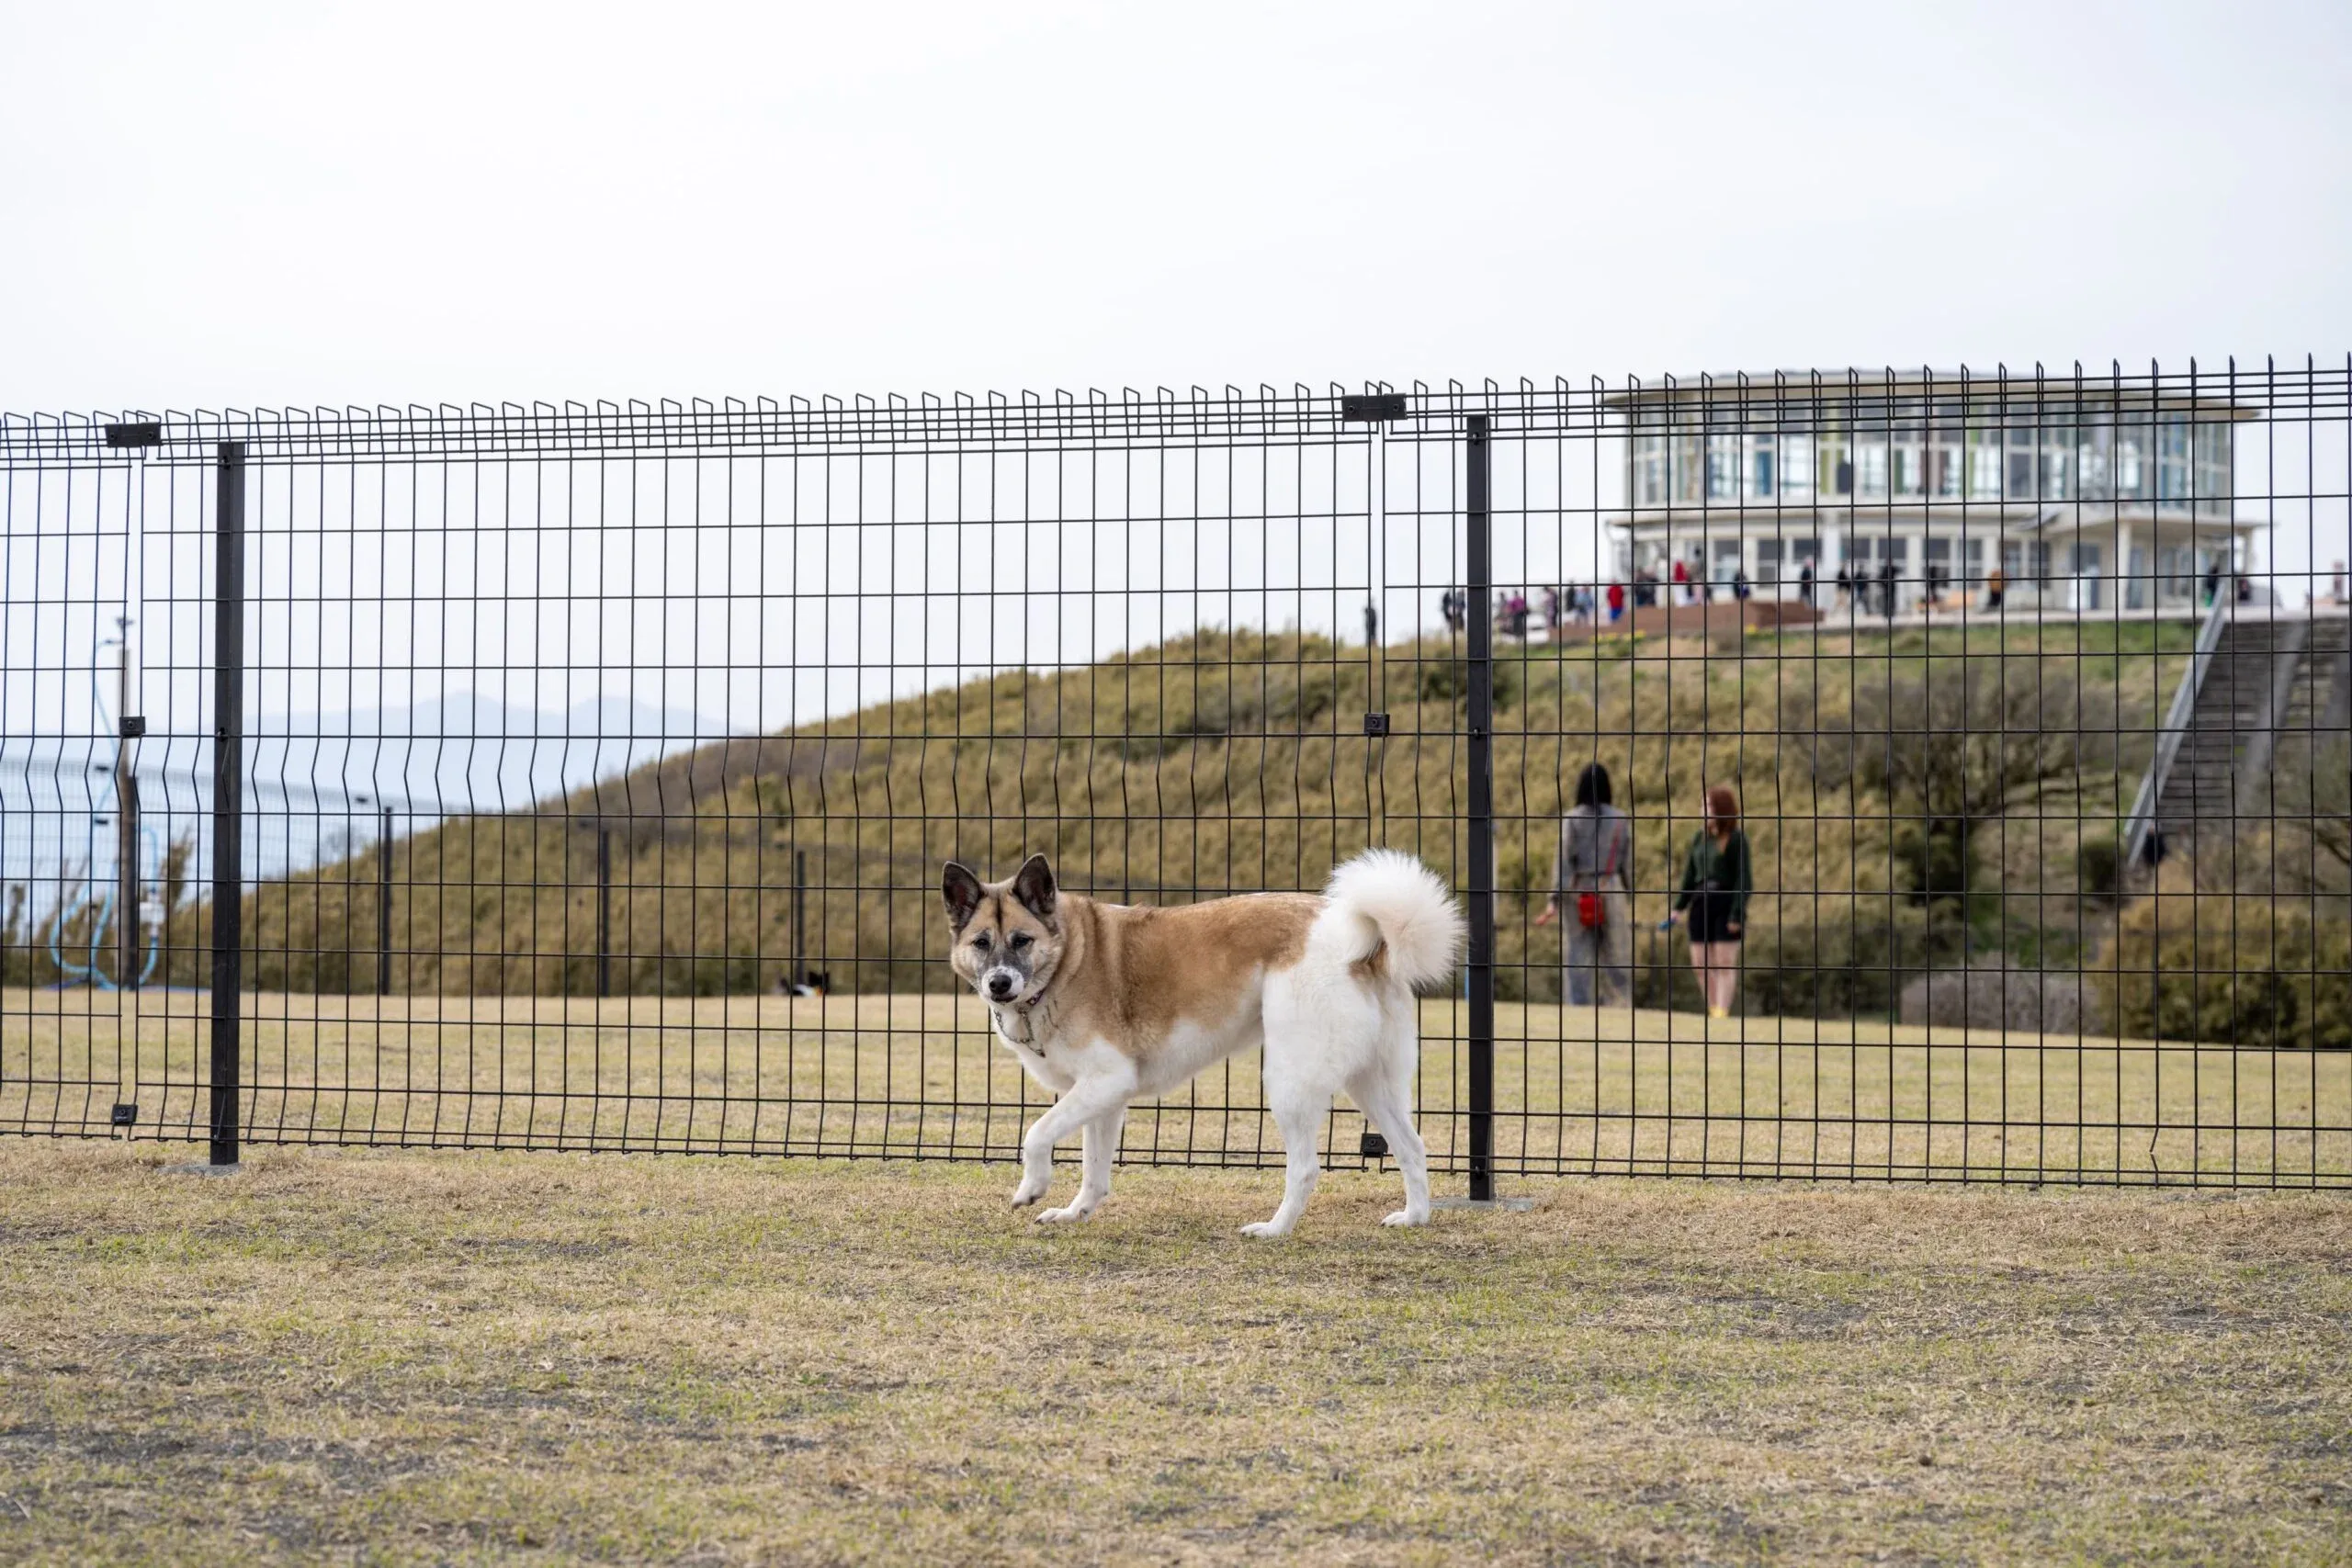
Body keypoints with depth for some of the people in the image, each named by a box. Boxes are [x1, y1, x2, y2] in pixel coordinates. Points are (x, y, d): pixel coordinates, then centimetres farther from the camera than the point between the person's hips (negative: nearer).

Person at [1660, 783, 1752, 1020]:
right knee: (1701, 964, 5)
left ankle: (1722, 1014, -7)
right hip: (1701, 906, 6)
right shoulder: (1700, 838, 10)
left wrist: (1737, 915, -15)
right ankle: (1712, 1012, 15)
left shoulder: (1737, 840, -8)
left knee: (1725, 963, -4)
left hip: (1727, 908, -6)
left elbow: (1744, 881, -10)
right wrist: (1679, 907, 6)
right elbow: (1690, 876, 13)